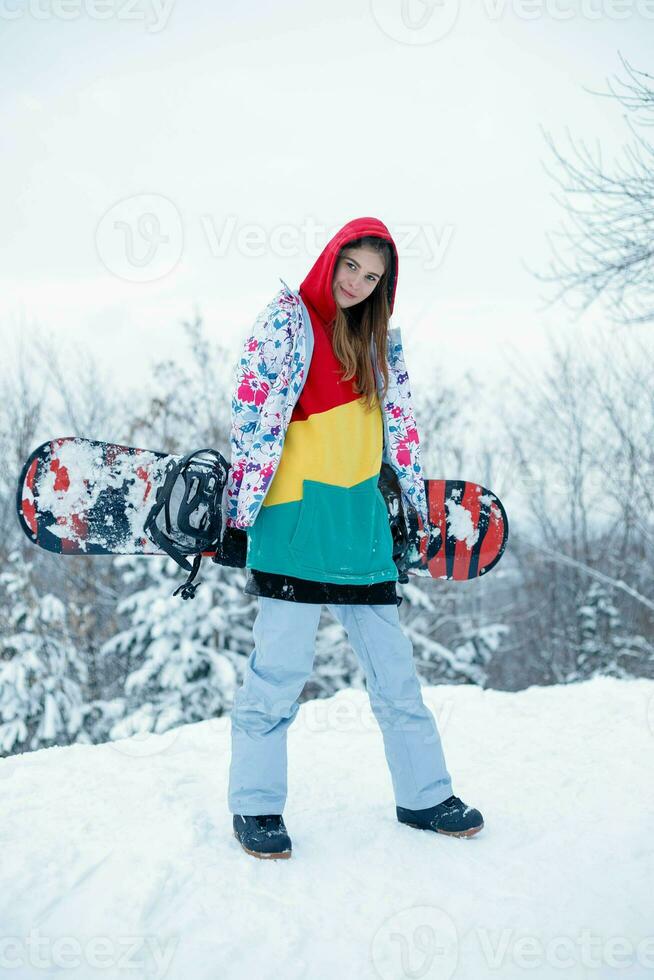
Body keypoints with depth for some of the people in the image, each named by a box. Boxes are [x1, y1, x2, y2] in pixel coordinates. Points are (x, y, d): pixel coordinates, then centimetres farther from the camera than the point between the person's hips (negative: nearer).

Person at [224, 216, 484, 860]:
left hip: (362, 516, 5)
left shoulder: (380, 337, 17)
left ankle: (423, 794, 19)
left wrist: (417, 498, 19)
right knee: (280, 665, -7)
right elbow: (251, 408, -5)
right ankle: (256, 805, 6)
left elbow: (399, 422, 22)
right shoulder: (287, 317, 2)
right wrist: (241, 506, -12)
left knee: (393, 664, 8)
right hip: (295, 511, -5)